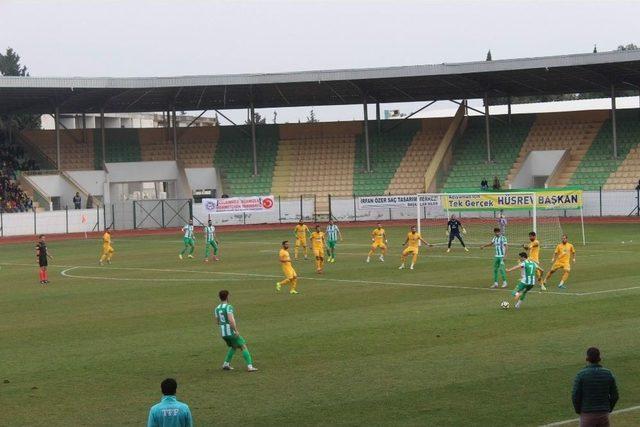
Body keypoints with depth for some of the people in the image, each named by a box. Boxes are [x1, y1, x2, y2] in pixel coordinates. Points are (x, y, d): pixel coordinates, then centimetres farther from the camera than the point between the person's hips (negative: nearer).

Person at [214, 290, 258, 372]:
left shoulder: (217, 309, 9)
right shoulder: (229, 307, -14)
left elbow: (217, 322, 18)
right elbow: (231, 319, -25)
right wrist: (236, 330, -22)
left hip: (223, 333, 7)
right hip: (231, 332, -7)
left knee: (233, 347, 28)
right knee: (244, 347, -1)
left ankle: (226, 364, 19)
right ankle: (250, 366, -12)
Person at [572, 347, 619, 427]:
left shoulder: (581, 375, -12)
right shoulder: (608, 374, -3)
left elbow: (575, 396, -12)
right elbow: (615, 396, 1)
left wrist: (578, 411, 6)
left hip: (587, 415, -3)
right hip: (603, 415, 3)